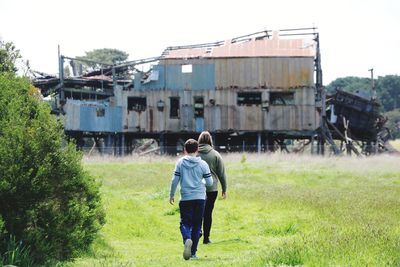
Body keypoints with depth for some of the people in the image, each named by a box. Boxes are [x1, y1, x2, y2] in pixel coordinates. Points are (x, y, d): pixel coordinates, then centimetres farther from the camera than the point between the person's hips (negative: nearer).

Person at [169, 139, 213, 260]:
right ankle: (193, 253, 8)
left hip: (185, 198, -1)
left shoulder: (180, 162, -2)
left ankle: (187, 239, -29)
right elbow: (209, 182, 1)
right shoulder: (203, 164, -1)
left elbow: (174, 180, -3)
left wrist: (171, 195, 10)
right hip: (200, 198, 1)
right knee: (197, 225, 9)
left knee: (185, 223, 4)